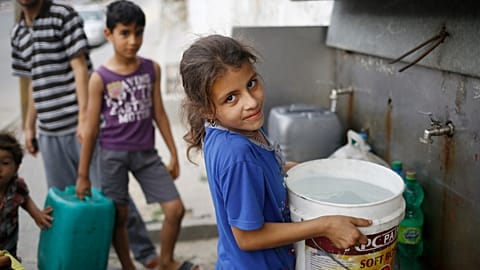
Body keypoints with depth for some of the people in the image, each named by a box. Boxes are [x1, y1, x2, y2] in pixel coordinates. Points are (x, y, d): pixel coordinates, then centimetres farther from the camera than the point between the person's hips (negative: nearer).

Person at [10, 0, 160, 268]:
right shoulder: (18, 32, 15)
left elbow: (80, 69, -9)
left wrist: (84, 118, -16)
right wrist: (30, 127, 19)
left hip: (80, 125, -6)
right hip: (49, 132, 6)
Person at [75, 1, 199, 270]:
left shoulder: (152, 69, -1)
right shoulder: (100, 78, -10)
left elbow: (159, 112, 7)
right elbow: (91, 129, -6)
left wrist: (174, 154, 7)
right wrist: (83, 175, -1)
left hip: (147, 152, 3)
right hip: (113, 154, -3)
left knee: (176, 209, 1)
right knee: (119, 217, 9)